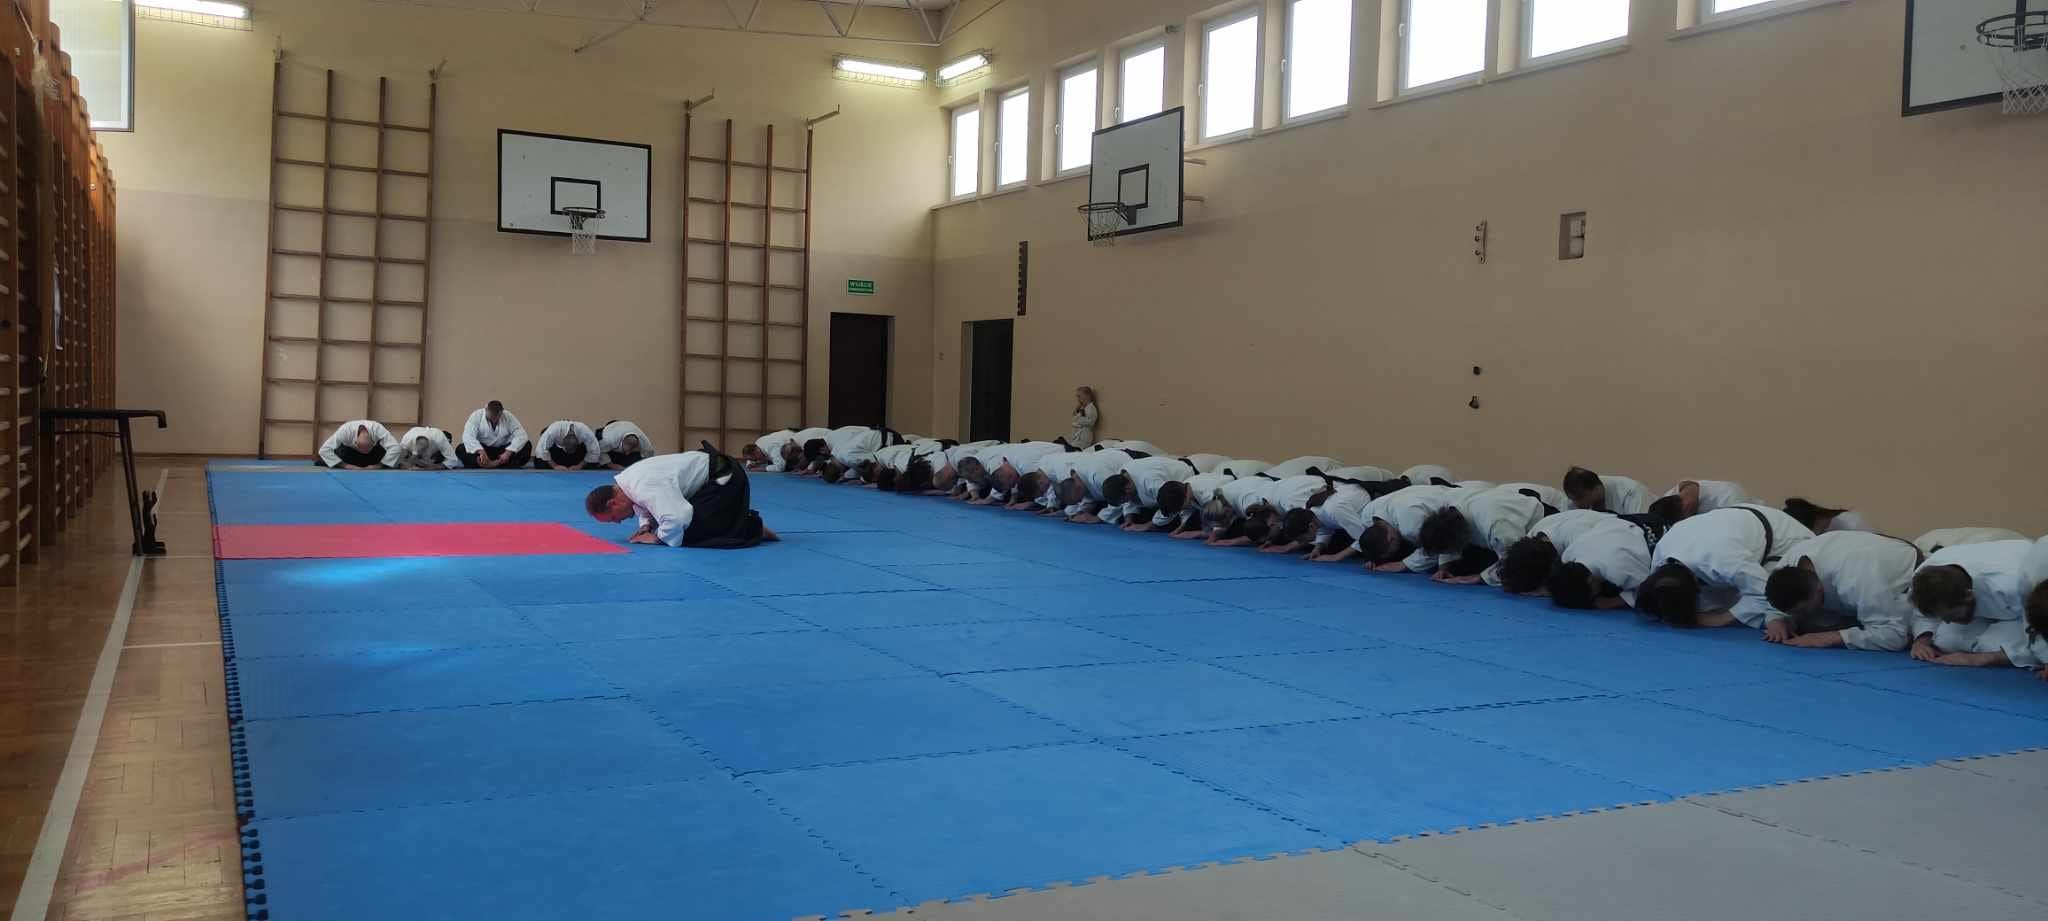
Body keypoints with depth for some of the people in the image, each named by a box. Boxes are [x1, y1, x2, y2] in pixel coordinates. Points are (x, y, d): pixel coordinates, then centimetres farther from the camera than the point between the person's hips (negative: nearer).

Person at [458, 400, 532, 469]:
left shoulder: (508, 417, -11)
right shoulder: (477, 416, -15)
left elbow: (521, 436, -19)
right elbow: (468, 437, -26)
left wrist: (508, 452, -34)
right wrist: (481, 451, -43)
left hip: (502, 450, 0)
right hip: (482, 448, 0)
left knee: (527, 446, -24)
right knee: (460, 449, -29)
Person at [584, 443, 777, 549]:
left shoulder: (643, 488, -29)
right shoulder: (625, 483, 2)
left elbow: (677, 516, -37)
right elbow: (645, 508, 21)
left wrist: (658, 537, -19)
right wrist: (646, 526, 0)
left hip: (724, 478, -10)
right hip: (712, 474, 10)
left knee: (689, 534, -19)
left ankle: (754, 528, -4)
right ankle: (746, 522, 20)